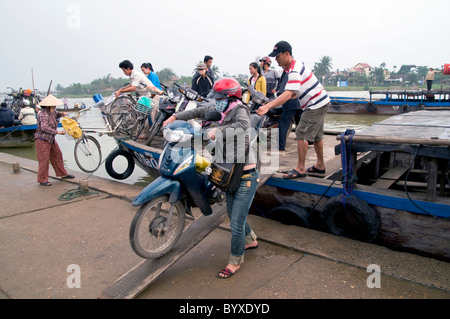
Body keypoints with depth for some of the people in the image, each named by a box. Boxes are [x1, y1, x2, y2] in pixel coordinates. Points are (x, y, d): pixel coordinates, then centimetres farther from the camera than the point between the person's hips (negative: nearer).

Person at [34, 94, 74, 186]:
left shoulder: (52, 112, 7)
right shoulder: (43, 114, -21)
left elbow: (55, 115, 30)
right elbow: (44, 127, -34)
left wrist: (61, 114, 7)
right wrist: (57, 132, -36)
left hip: (51, 139, 9)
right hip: (43, 140, -9)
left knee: (57, 155, 15)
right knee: (44, 160, -4)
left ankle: (63, 174, 29)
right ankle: (42, 180, 6)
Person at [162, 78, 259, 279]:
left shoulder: (240, 110, -16)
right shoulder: (223, 111, 6)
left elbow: (244, 125, -40)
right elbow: (200, 112, 19)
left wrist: (219, 131, -37)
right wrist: (175, 117, 15)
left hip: (246, 177, -9)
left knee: (236, 223, 0)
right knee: (233, 215, 24)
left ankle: (235, 262, 22)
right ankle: (250, 240, 50)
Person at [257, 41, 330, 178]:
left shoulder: (294, 71, -24)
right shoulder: (296, 65, 10)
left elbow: (288, 94, -38)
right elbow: (294, 93, 16)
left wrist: (268, 106, -47)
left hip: (315, 105, -11)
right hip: (321, 103, 11)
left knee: (302, 134, -12)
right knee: (316, 135, 18)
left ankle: (300, 169, -6)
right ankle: (320, 165, 32)